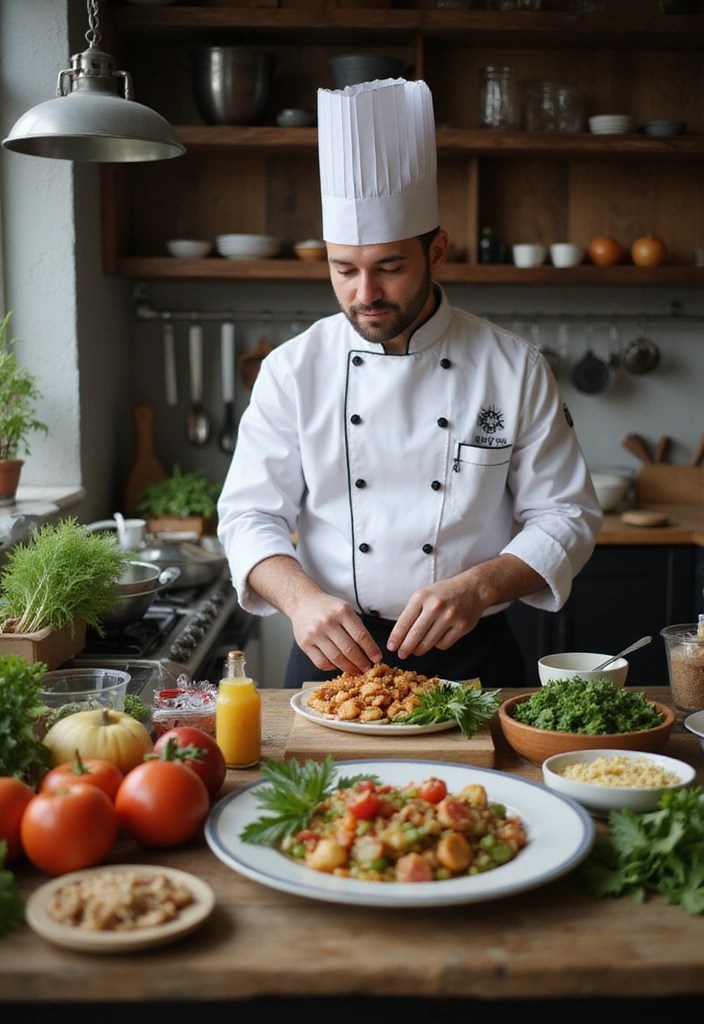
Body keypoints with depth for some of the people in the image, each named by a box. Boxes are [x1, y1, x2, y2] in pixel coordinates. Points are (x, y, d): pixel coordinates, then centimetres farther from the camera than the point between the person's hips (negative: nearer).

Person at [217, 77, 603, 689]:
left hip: (471, 659, 0)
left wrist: (478, 587, -19)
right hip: (333, 656, 1)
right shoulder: (294, 369, 0)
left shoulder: (514, 367, -2)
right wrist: (301, 597, -21)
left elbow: (566, 517, -1)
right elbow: (250, 514, 0)